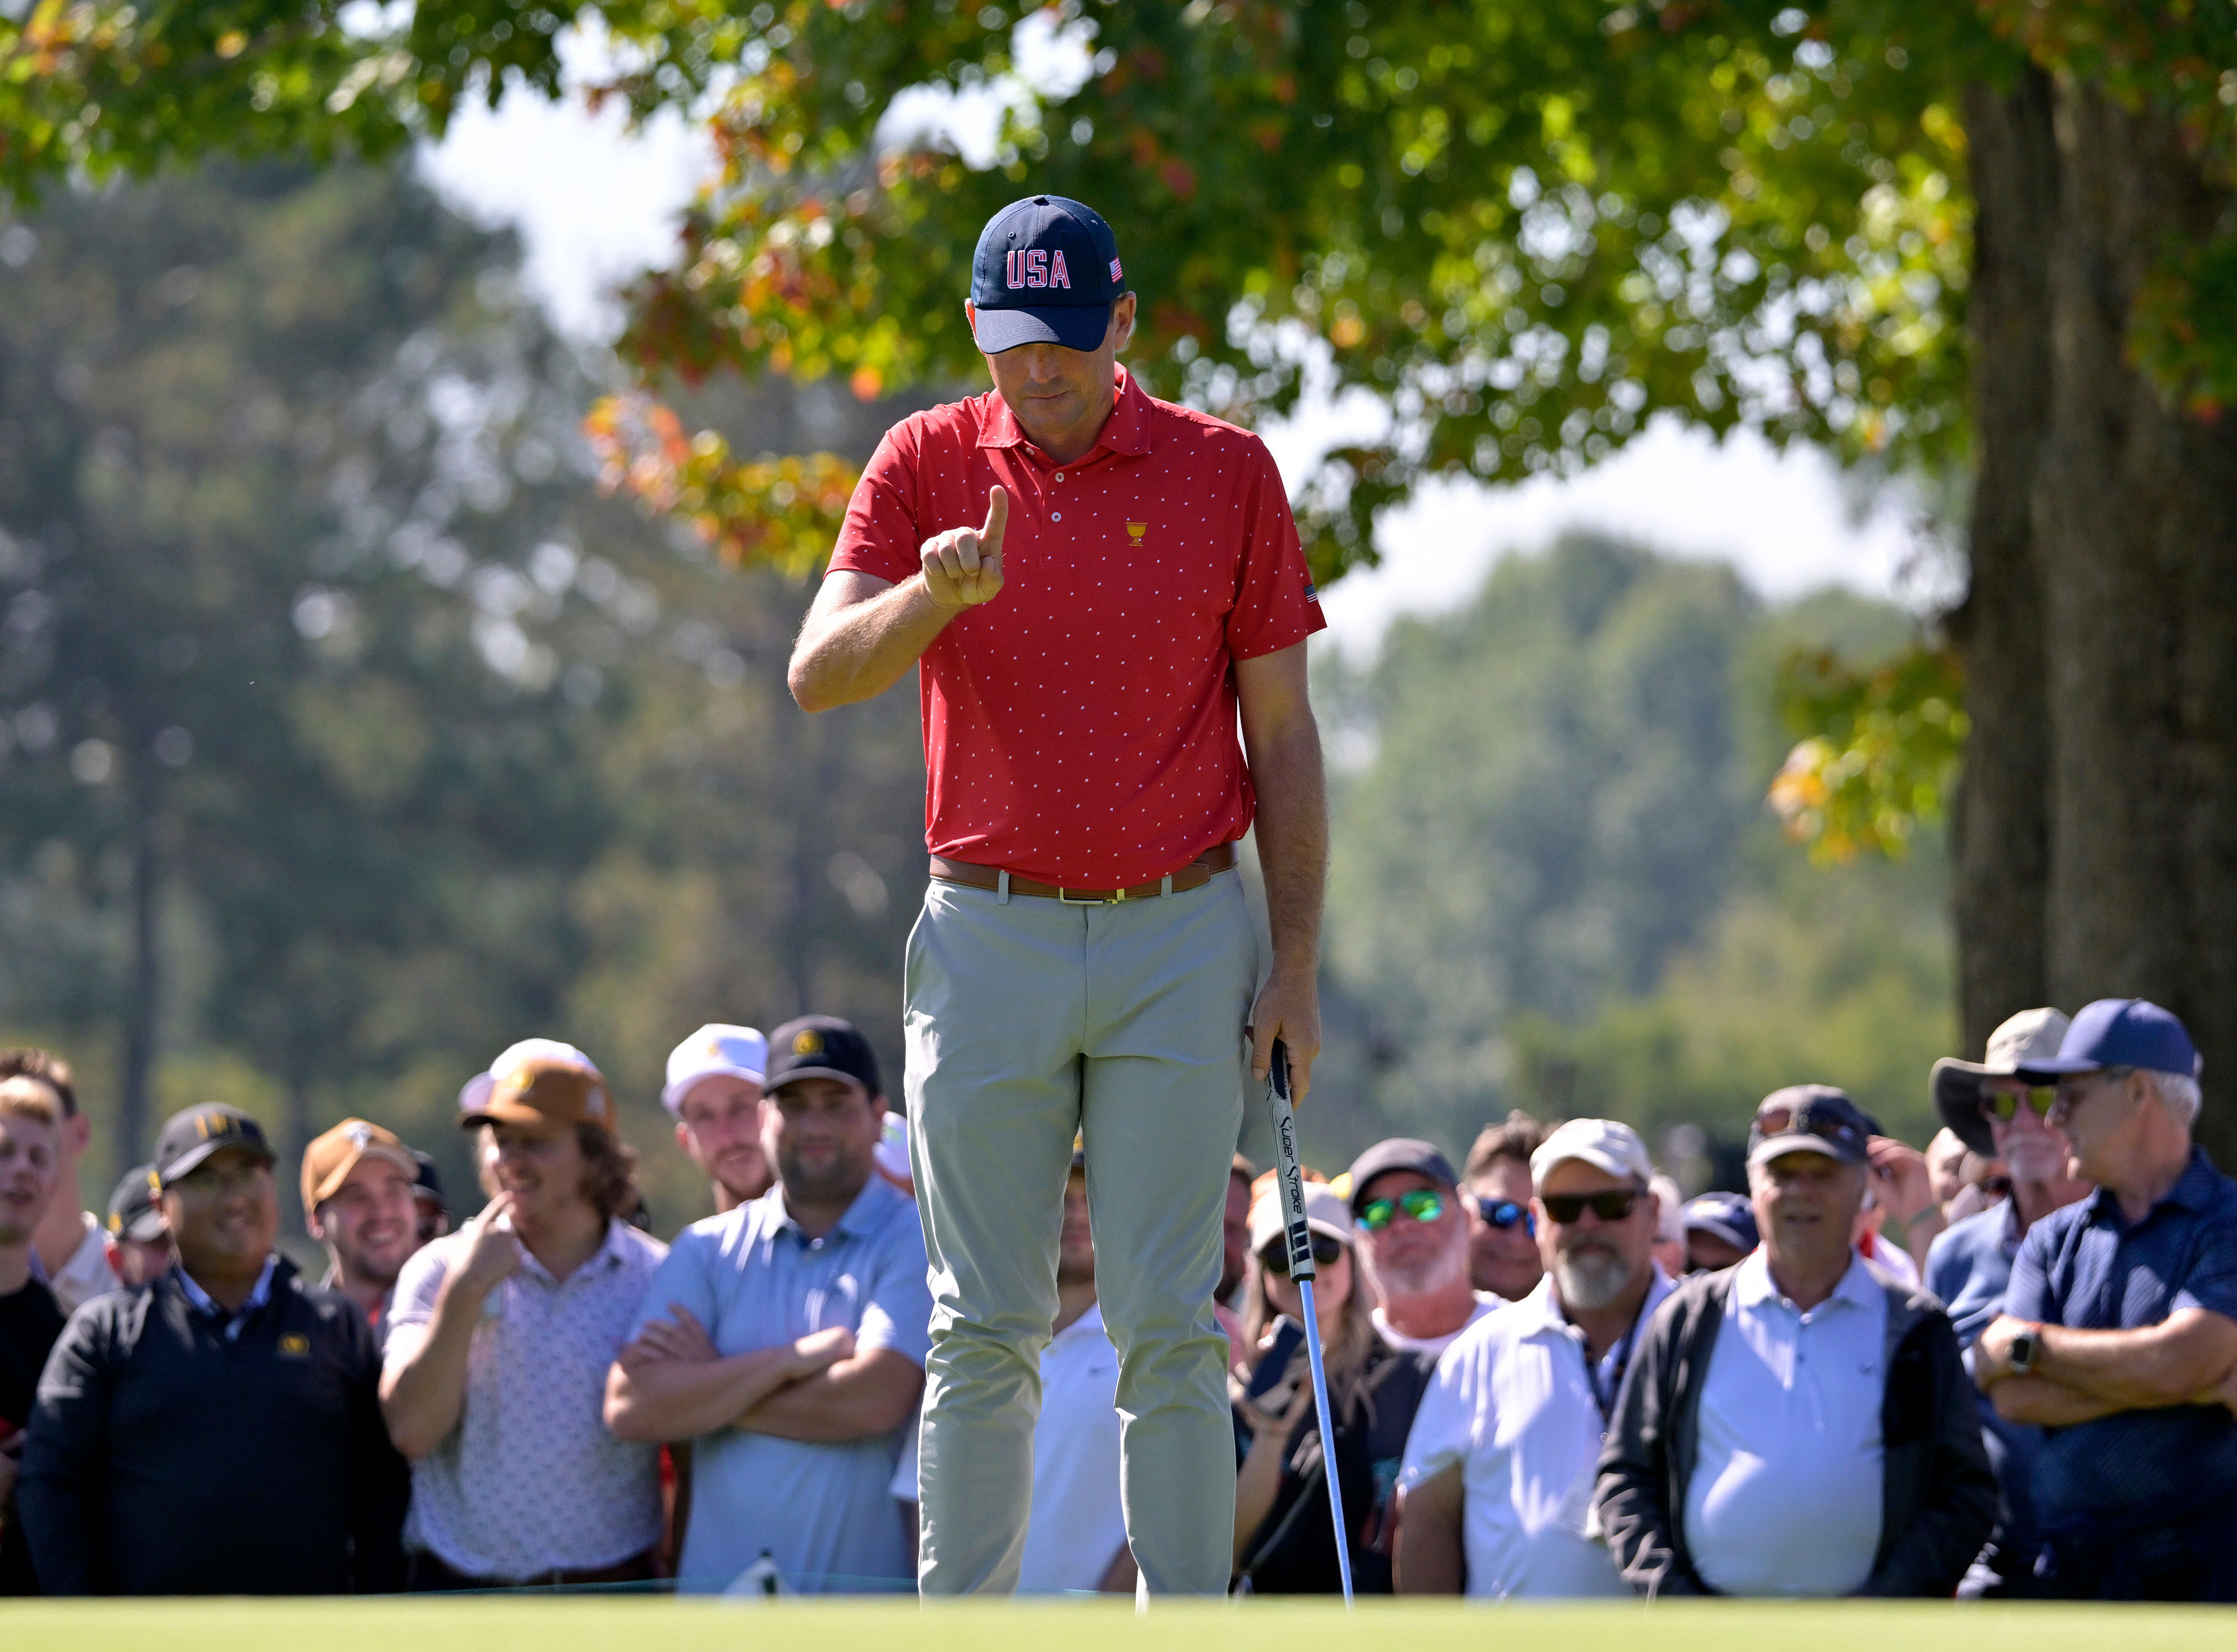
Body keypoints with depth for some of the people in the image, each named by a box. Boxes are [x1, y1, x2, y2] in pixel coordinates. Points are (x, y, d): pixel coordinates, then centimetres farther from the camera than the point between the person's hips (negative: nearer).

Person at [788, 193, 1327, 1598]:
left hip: (1180, 941, -1)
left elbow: (1283, 732, 5)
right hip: (988, 939, 1)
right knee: (985, 1325, 1)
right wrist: (931, 596, -27)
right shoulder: (929, 464, 4)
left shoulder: (1226, 471, 2)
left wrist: (1297, 963, 0)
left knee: (1171, 1323, -3)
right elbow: (818, 676, -7)